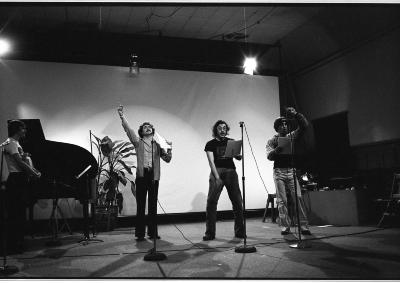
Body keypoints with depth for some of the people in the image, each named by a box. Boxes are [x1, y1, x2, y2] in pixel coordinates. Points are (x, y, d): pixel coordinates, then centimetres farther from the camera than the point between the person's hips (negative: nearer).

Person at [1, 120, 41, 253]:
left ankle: (19, 242, 21)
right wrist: (35, 174, -12)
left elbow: (26, 162, 18)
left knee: (20, 213, 13)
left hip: (22, 180, 10)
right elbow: (20, 163, -17)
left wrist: (35, 172, 4)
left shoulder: (16, 144, 21)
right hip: (16, 180, -10)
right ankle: (13, 244, 3)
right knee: (14, 214, -4)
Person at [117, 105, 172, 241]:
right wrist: (122, 116, -16)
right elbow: (128, 130, -4)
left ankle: (152, 232, 14)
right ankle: (140, 233, 4)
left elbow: (167, 159, 12)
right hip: (142, 175, -2)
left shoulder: (157, 144, 15)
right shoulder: (138, 142, 9)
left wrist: (169, 149, -6)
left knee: (153, 205, 6)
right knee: (140, 205, -2)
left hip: (154, 176, 2)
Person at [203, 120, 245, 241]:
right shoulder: (210, 144, 7)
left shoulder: (231, 142, 15)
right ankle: (210, 233, -2)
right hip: (216, 172, -2)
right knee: (211, 202, -8)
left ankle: (240, 231, 11)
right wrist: (217, 177, -16)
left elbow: (239, 158, 8)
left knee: (237, 202, 0)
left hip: (231, 172, 2)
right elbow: (211, 162, -4)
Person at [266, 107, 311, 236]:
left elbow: (304, 125, 5)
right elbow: (269, 156, -8)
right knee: (282, 200, -3)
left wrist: (295, 114, -8)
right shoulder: (272, 141, 7)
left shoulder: (292, 136, 13)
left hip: (291, 171, 2)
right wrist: (276, 151, -28)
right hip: (279, 172, -1)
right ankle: (285, 227, 3)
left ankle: (304, 226, -5)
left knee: (298, 197, -8)